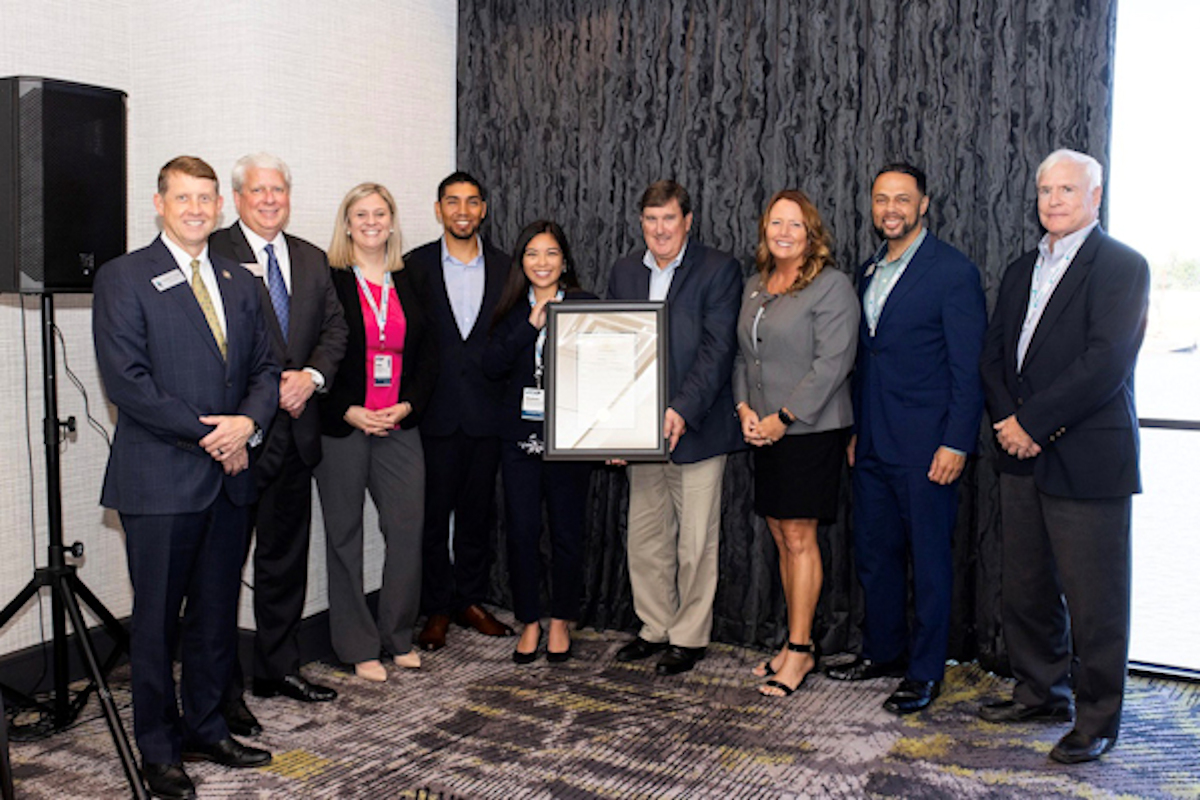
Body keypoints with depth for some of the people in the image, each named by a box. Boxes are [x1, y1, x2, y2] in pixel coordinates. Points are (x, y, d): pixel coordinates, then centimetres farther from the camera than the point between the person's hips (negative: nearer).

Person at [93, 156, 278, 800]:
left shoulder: (239, 282, 14)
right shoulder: (123, 278, -4)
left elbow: (264, 367, 13)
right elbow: (126, 380, -13)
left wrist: (248, 420, -8)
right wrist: (207, 435, -14)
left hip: (229, 478, 5)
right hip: (160, 480, -5)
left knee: (217, 614, 13)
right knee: (157, 619, 5)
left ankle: (206, 729, 29)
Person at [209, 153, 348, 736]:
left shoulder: (311, 260, 14)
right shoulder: (215, 253, -7)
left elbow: (335, 328, 11)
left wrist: (311, 375, -7)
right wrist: (269, 388, -16)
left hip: (294, 427, 7)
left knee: (286, 556, 16)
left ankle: (278, 667, 30)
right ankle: (222, 688, 12)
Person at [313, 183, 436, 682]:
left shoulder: (408, 283, 11)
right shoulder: (327, 281, -2)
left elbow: (428, 355, 11)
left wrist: (407, 406, -4)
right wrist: (350, 412, -13)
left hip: (399, 426, 4)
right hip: (340, 428, -3)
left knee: (408, 529, 1)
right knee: (344, 537, 5)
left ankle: (398, 636, 19)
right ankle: (358, 647, 17)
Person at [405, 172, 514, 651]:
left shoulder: (504, 268, 7)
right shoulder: (416, 266, 1)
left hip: (486, 412, 2)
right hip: (434, 412, -2)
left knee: (478, 512, 11)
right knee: (434, 513, 4)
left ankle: (470, 600, 25)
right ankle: (437, 608, 16)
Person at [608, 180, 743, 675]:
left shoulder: (719, 270, -5)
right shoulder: (624, 272, 11)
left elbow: (718, 349, -13)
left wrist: (682, 410, -22)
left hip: (695, 427, -5)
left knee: (696, 542, 4)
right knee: (645, 537, 13)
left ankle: (690, 636, 20)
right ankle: (656, 628, 29)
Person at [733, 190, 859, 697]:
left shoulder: (832, 286, -8)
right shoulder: (754, 287, 14)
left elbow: (832, 362, -16)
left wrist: (783, 418, -16)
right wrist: (745, 408, 2)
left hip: (810, 430, -7)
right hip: (763, 431, 7)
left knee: (798, 536, -4)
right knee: (781, 537, 10)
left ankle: (800, 650, 6)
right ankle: (796, 644, 21)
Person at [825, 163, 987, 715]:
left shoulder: (953, 271, -8)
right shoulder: (869, 271, 14)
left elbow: (968, 369, -11)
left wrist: (956, 444, -16)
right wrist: (857, 432, 15)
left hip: (926, 448, -7)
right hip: (873, 446, 7)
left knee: (929, 560, 3)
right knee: (874, 554, 15)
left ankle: (925, 671, 16)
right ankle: (883, 651, 31)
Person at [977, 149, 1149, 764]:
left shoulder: (1122, 266, -6)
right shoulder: (1021, 271, 17)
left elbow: (1106, 362, -17)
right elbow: (994, 354, 13)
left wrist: (1032, 422, -15)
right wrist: (1007, 419, -4)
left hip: (1088, 459, -7)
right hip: (1024, 457, 7)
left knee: (1094, 598, 1)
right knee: (1026, 588, 14)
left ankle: (1097, 718, 16)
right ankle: (1040, 692, 30)